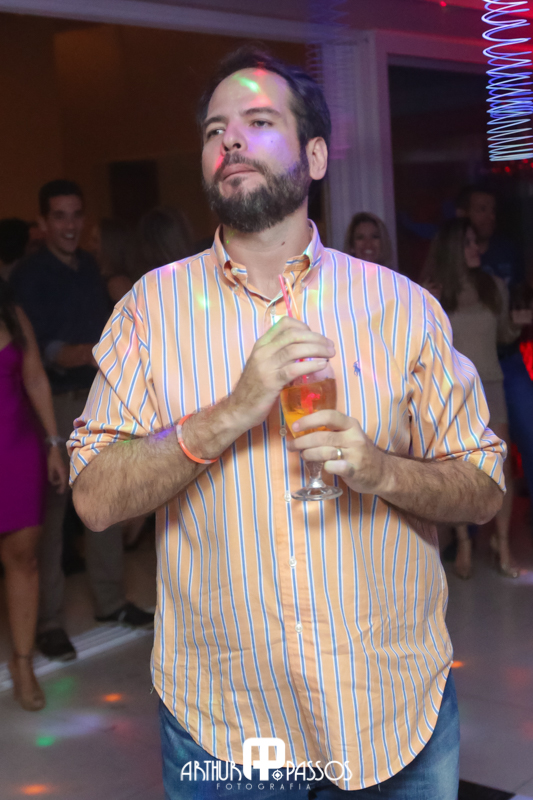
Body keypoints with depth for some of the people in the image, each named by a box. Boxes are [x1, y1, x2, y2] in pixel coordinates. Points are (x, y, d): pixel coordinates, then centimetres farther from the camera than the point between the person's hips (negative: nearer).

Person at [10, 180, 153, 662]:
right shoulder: (29, 276, -9)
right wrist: (88, 355, -33)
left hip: (98, 397, 6)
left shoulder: (90, 267, 11)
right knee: (50, 509, -3)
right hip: (56, 403, -6)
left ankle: (110, 600, 26)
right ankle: (48, 620, 6)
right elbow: (43, 349, -18)